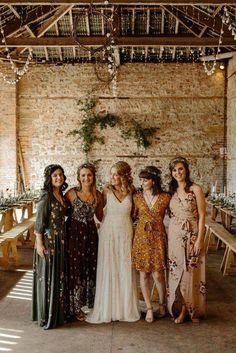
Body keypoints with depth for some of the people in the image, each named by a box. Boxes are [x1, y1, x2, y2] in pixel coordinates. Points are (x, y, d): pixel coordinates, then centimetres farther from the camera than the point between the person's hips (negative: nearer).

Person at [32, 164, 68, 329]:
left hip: (61, 240, 8)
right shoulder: (46, 197, -13)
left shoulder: (61, 196, 9)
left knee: (59, 276, 14)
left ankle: (58, 313, 26)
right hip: (49, 240, -8)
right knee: (48, 277, 1)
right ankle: (46, 317, 12)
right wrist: (39, 243, -18)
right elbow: (39, 222, -14)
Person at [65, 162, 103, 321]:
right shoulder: (72, 193, -10)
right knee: (75, 269, 3)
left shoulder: (98, 195, 3)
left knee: (91, 268, 11)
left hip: (91, 233, 4)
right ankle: (75, 308, 18)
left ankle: (89, 302, 30)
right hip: (74, 232, -4)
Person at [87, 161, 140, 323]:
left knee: (125, 271, 6)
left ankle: (125, 308, 19)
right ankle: (107, 309, 13)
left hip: (125, 233, 1)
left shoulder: (131, 192, 2)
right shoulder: (107, 191, -2)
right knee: (108, 271, 2)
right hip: (108, 232, -1)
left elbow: (134, 213, 12)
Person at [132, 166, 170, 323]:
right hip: (142, 238, 2)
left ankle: (162, 304, 25)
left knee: (158, 275, 0)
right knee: (144, 274, 5)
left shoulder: (165, 198, -5)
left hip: (158, 238, -2)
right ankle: (149, 308, 18)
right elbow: (133, 216, 12)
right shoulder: (137, 197, 2)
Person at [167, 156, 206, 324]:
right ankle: (182, 309, 17)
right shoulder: (172, 191, 8)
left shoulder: (195, 189, -7)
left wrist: (199, 239, -13)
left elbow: (202, 215, -9)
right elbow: (171, 214, 12)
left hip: (192, 235, -4)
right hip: (175, 236, 4)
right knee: (177, 272, 6)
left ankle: (194, 310, 19)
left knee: (192, 272, 3)